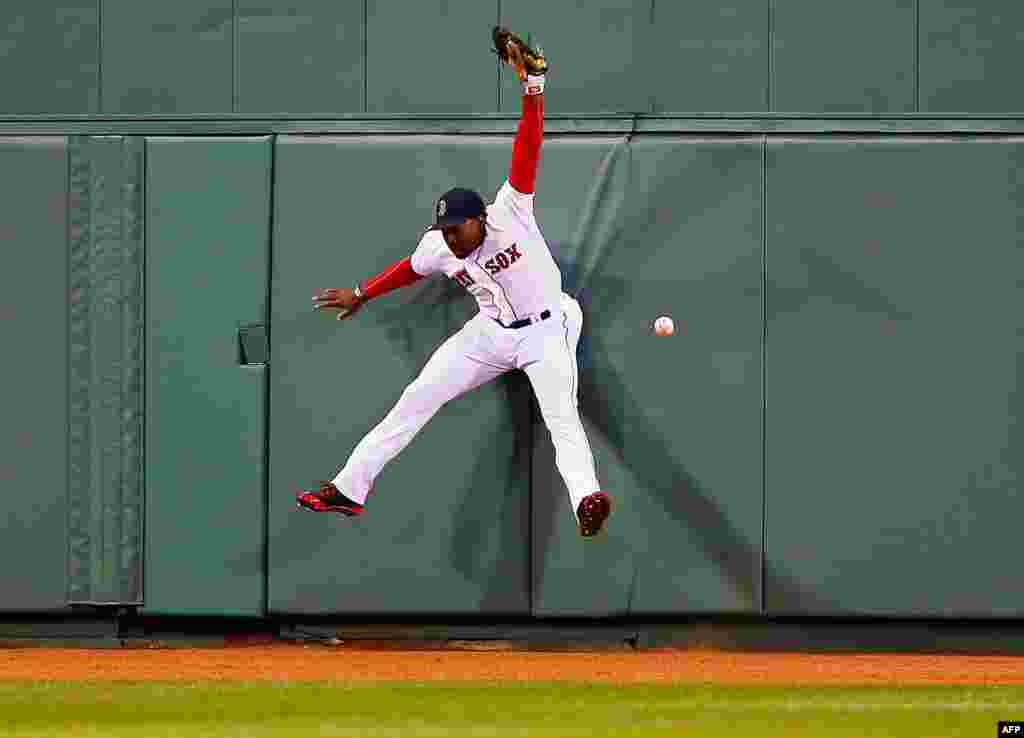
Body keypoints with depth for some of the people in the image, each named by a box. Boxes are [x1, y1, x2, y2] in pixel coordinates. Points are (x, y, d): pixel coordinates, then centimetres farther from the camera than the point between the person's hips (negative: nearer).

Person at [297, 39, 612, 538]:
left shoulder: (509, 215, -25)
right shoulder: (438, 249, -10)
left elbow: (528, 147, -35)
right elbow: (411, 270, 14)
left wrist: (531, 82, -45)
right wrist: (361, 295, 23)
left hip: (544, 331, -5)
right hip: (490, 332, 5)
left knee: (561, 416, -28)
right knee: (416, 399, 2)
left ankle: (586, 500, -48)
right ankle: (348, 489, 7)